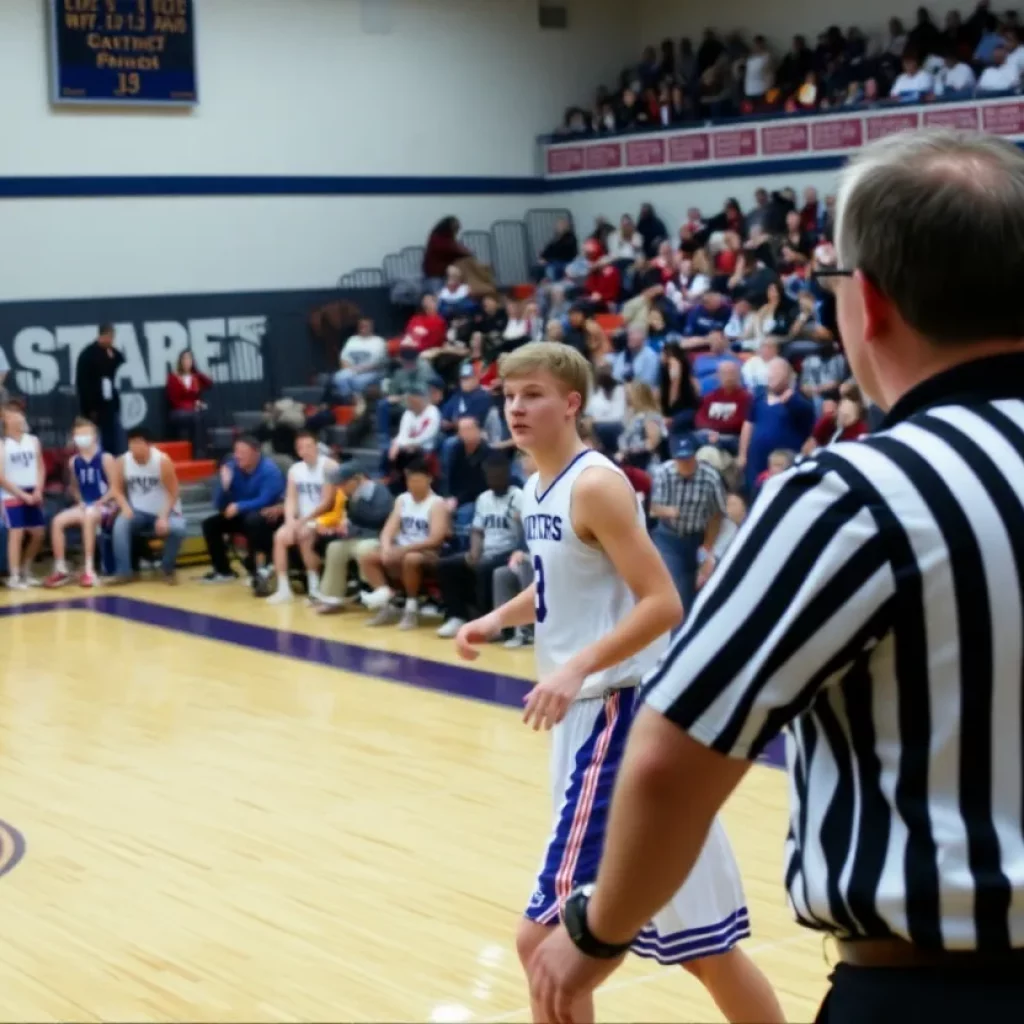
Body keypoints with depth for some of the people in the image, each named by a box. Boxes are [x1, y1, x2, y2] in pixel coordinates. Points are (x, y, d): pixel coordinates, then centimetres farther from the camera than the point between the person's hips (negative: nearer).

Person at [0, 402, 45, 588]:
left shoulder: (33, 441, 9)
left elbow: (40, 468, 10)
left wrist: (38, 491, -5)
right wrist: (22, 495, -12)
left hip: (32, 495, 5)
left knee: (38, 533, 6)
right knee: (16, 533, -12)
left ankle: (26, 571, 22)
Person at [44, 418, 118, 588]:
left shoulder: (105, 459, -8)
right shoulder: (73, 462, 8)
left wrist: (98, 503, -20)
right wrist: (80, 502, 2)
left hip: (105, 505, -6)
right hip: (85, 505, 6)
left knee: (88, 518, -38)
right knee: (58, 521, -15)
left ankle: (89, 569, -34)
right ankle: (61, 569, -9)